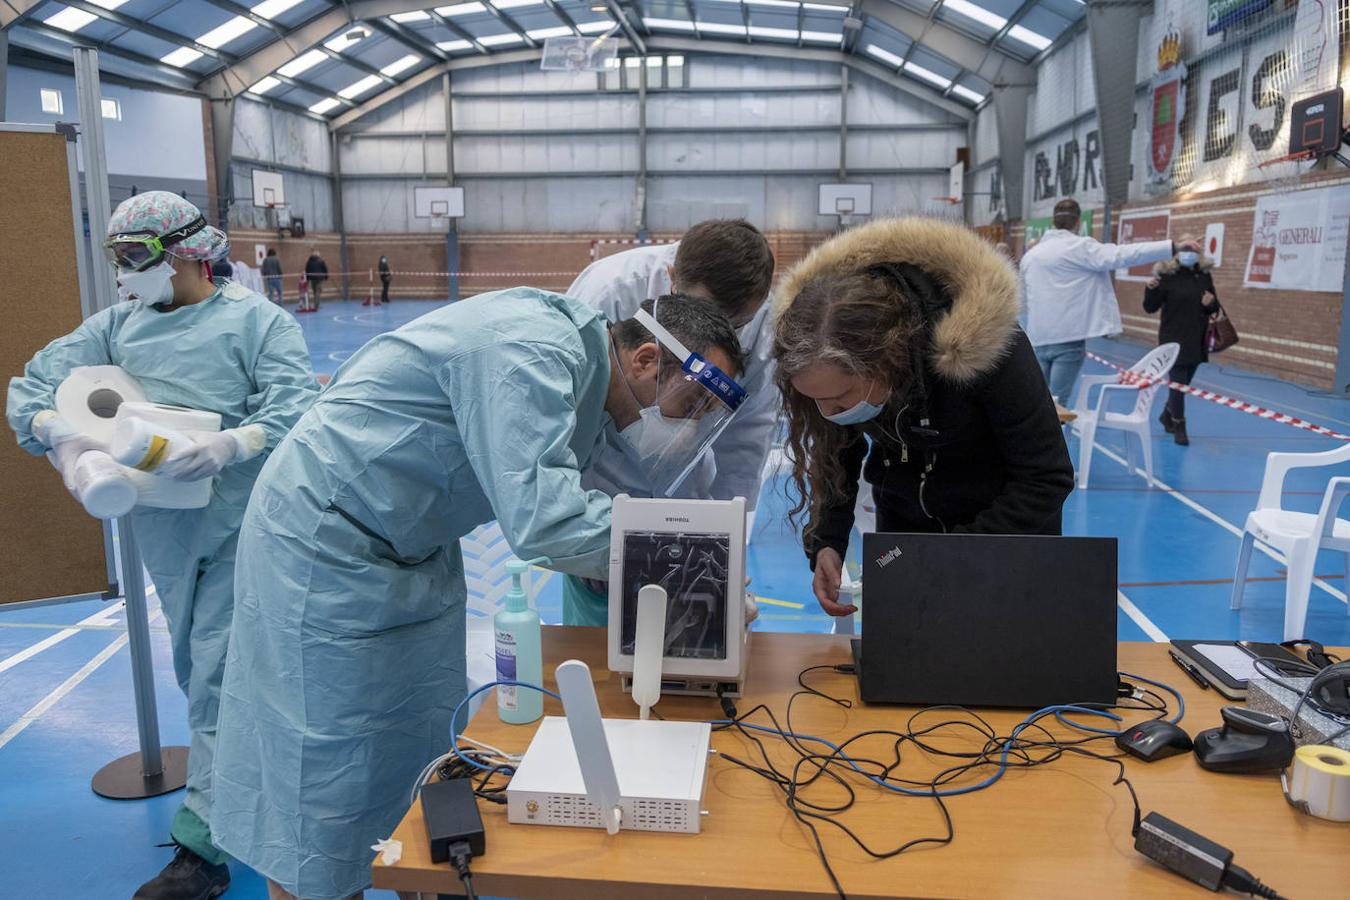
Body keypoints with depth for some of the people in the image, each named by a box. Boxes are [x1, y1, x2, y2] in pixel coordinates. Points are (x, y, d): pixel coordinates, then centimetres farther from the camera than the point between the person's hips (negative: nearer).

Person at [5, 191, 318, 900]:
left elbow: (297, 404, -14)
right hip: (164, 530, 6)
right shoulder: (117, 325, 12)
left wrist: (233, 444, -31)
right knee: (195, 670, 17)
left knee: (216, 675, -4)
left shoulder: (254, 318, -3)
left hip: (240, 524, -6)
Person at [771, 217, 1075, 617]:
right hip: (903, 522, 3)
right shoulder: (832, 360, -23)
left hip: (1006, 524, -3)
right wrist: (824, 543, -22)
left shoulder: (982, 343, -36)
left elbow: (1047, 477, -26)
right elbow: (835, 458, -7)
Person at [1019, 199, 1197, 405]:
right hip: (1068, 337, -6)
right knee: (1056, 403, -2)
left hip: (1038, 337, 6)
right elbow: (1122, 254, -19)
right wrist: (1173, 247, -21)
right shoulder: (1081, 247, -7)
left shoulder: (1030, 255, 12)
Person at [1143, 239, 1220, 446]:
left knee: (1184, 382, 15)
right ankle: (1179, 427, 9)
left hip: (1197, 340, 5)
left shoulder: (1205, 275, 4)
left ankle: (1167, 414, 38)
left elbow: (1214, 308, 13)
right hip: (1174, 339, -5)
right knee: (1178, 382, -5)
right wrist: (1152, 289, -28)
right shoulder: (1167, 275, -9)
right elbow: (1150, 308, -11)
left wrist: (1211, 303, -10)